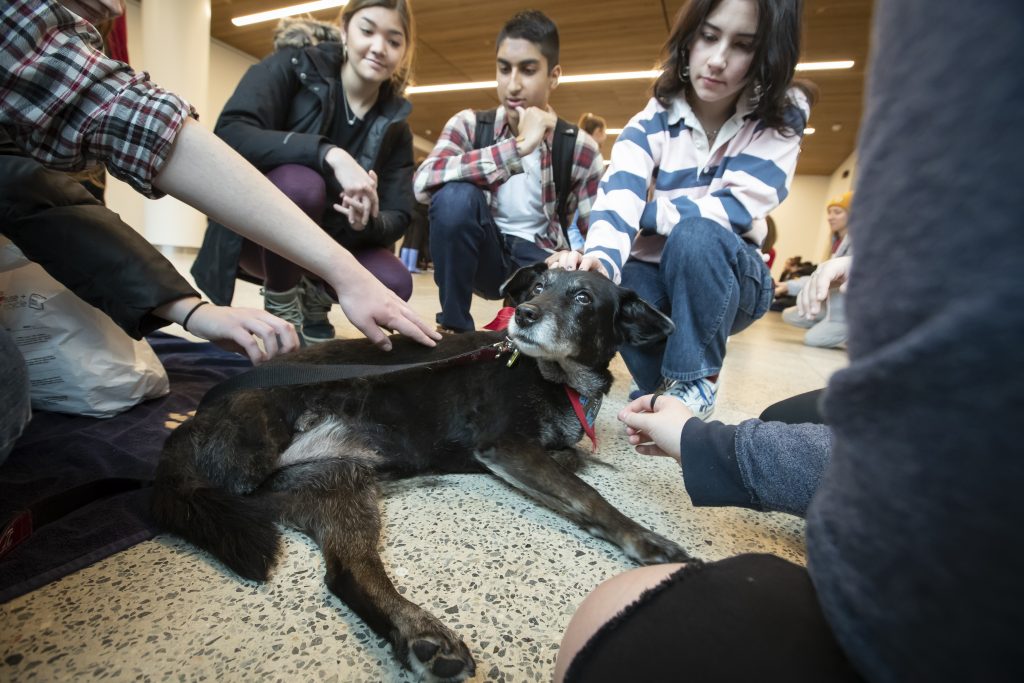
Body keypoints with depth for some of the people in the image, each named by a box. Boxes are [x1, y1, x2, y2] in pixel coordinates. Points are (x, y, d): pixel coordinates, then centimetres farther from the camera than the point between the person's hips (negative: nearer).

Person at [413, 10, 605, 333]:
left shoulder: (579, 149, -6)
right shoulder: (470, 125, -7)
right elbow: (424, 181, -28)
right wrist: (519, 147, -34)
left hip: (540, 260, 1)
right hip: (484, 253, 0)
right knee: (455, 195, -30)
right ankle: (454, 327, -13)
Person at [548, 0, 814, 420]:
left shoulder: (782, 117, -9)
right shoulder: (655, 118, -8)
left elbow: (732, 209, -22)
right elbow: (620, 194, -27)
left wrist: (642, 211, -17)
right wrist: (600, 259, -46)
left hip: (728, 280, -1)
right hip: (655, 275, 2)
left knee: (696, 233, -33)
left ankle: (695, 382, -12)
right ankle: (659, 375, 0)